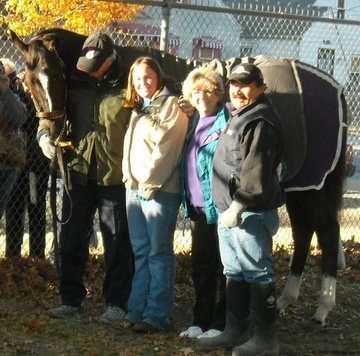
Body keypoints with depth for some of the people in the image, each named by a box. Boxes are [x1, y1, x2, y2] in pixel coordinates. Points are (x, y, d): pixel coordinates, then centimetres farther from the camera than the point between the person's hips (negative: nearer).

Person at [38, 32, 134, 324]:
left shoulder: (128, 86, -8)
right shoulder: (76, 82, 4)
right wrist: (45, 134, -2)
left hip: (114, 176, -4)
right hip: (78, 173, 4)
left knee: (117, 243, 5)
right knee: (71, 240, 11)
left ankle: (117, 302, 15)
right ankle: (71, 299, 22)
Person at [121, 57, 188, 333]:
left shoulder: (171, 105, -6)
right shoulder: (139, 109, 20)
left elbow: (165, 146, -14)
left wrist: (150, 182, -15)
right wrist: (129, 176, 7)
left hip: (160, 189, -8)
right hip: (134, 187, 8)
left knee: (159, 253, -5)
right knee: (141, 252, 10)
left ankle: (157, 315, -4)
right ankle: (137, 310, 14)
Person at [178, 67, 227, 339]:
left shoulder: (226, 123, -10)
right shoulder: (194, 123, 14)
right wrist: (187, 200, 14)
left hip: (219, 207, -8)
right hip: (197, 207, 8)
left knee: (222, 267, 1)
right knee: (201, 266, 13)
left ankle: (220, 324, 6)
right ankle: (201, 320, 22)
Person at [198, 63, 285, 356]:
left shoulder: (261, 121, -14)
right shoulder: (237, 117, 19)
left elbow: (256, 172, -22)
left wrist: (237, 205, -24)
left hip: (252, 212, -11)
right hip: (230, 211, 11)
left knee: (257, 272, -5)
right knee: (234, 272, 15)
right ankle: (235, 331, 24)